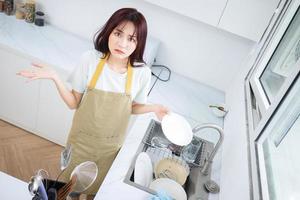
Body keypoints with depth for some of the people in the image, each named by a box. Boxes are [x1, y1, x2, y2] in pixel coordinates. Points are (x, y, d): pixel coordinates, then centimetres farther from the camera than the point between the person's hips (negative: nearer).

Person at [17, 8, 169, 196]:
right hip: (81, 138, 0)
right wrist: (55, 77, -24)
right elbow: (74, 103, -11)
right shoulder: (90, 59, -20)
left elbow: (132, 107, -2)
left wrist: (153, 108, -19)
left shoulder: (142, 72, -20)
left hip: (110, 145, 1)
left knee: (94, 188, 27)